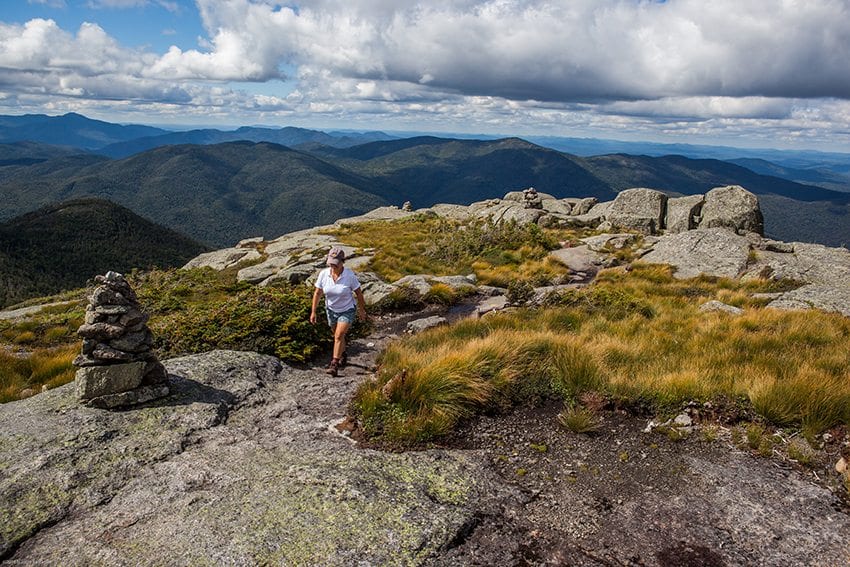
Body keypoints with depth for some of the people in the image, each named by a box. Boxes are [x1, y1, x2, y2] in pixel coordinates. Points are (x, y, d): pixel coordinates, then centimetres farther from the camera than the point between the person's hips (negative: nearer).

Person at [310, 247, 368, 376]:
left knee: (339, 335, -18)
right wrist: (313, 312, -5)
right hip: (331, 310, 4)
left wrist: (362, 310, -1)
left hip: (347, 310, -4)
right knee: (338, 335, 21)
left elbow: (359, 293, -11)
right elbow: (317, 293, -6)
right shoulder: (323, 274, -18)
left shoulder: (350, 276, -25)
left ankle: (334, 364, -11)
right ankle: (343, 356, 45)